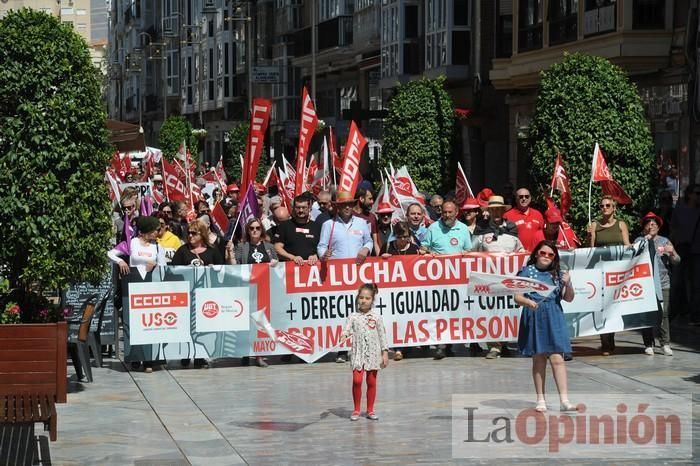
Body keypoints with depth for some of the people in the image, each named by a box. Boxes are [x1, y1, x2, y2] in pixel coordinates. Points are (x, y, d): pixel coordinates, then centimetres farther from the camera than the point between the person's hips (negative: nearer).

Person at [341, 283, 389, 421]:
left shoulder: (376, 317, 5)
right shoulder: (353, 316, 3)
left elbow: (382, 335, 6)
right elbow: (348, 328, -10)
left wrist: (385, 353, 1)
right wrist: (344, 335, -34)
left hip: (373, 353, 1)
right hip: (358, 352, -1)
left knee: (371, 381, 5)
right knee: (357, 380, -12)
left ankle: (370, 410, 15)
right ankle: (356, 410, 0)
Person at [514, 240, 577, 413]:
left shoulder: (558, 274, 8)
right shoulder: (527, 272, 4)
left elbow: (568, 298, 9)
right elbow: (517, 296, 0)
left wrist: (568, 284, -9)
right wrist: (528, 302, -20)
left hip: (553, 319, 1)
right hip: (534, 319, 0)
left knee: (557, 358, -8)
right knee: (538, 359, 5)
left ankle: (564, 400, -12)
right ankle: (541, 400, 12)